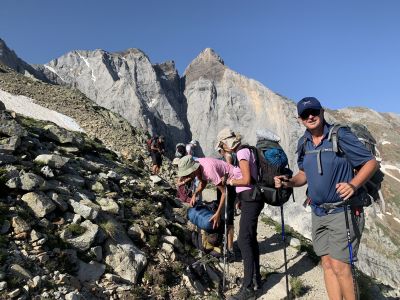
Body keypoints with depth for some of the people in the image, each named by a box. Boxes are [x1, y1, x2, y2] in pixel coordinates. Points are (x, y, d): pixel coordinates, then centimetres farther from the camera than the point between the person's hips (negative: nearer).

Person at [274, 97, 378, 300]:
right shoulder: (303, 143, 7)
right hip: (318, 212, 6)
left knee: (339, 266, -6)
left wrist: (353, 185, -26)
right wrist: (288, 182, -5)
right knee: (327, 265, 10)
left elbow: (371, 162, -9)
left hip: (343, 211, -6)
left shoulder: (339, 135, -11)